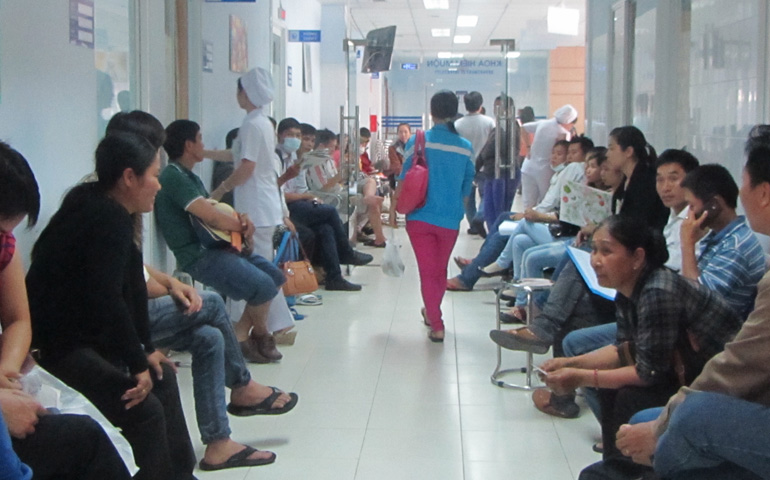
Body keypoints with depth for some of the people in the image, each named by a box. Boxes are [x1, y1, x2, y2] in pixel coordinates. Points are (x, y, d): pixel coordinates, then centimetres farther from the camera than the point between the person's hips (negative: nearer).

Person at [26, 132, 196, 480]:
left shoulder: (103, 209, 8)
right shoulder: (107, 219, -21)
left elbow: (132, 285, 9)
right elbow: (106, 299, -29)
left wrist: (146, 350, 10)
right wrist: (138, 364, -20)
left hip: (86, 335, 11)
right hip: (57, 347, -11)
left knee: (162, 376, 16)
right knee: (145, 411, -17)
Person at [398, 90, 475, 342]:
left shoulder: (417, 142, -9)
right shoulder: (465, 147, -3)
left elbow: (404, 181, -3)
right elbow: (466, 187, 6)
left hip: (420, 217, -2)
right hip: (450, 219, 2)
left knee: (427, 271, 6)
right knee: (440, 270, 21)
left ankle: (436, 325, 0)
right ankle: (432, 312, 39)